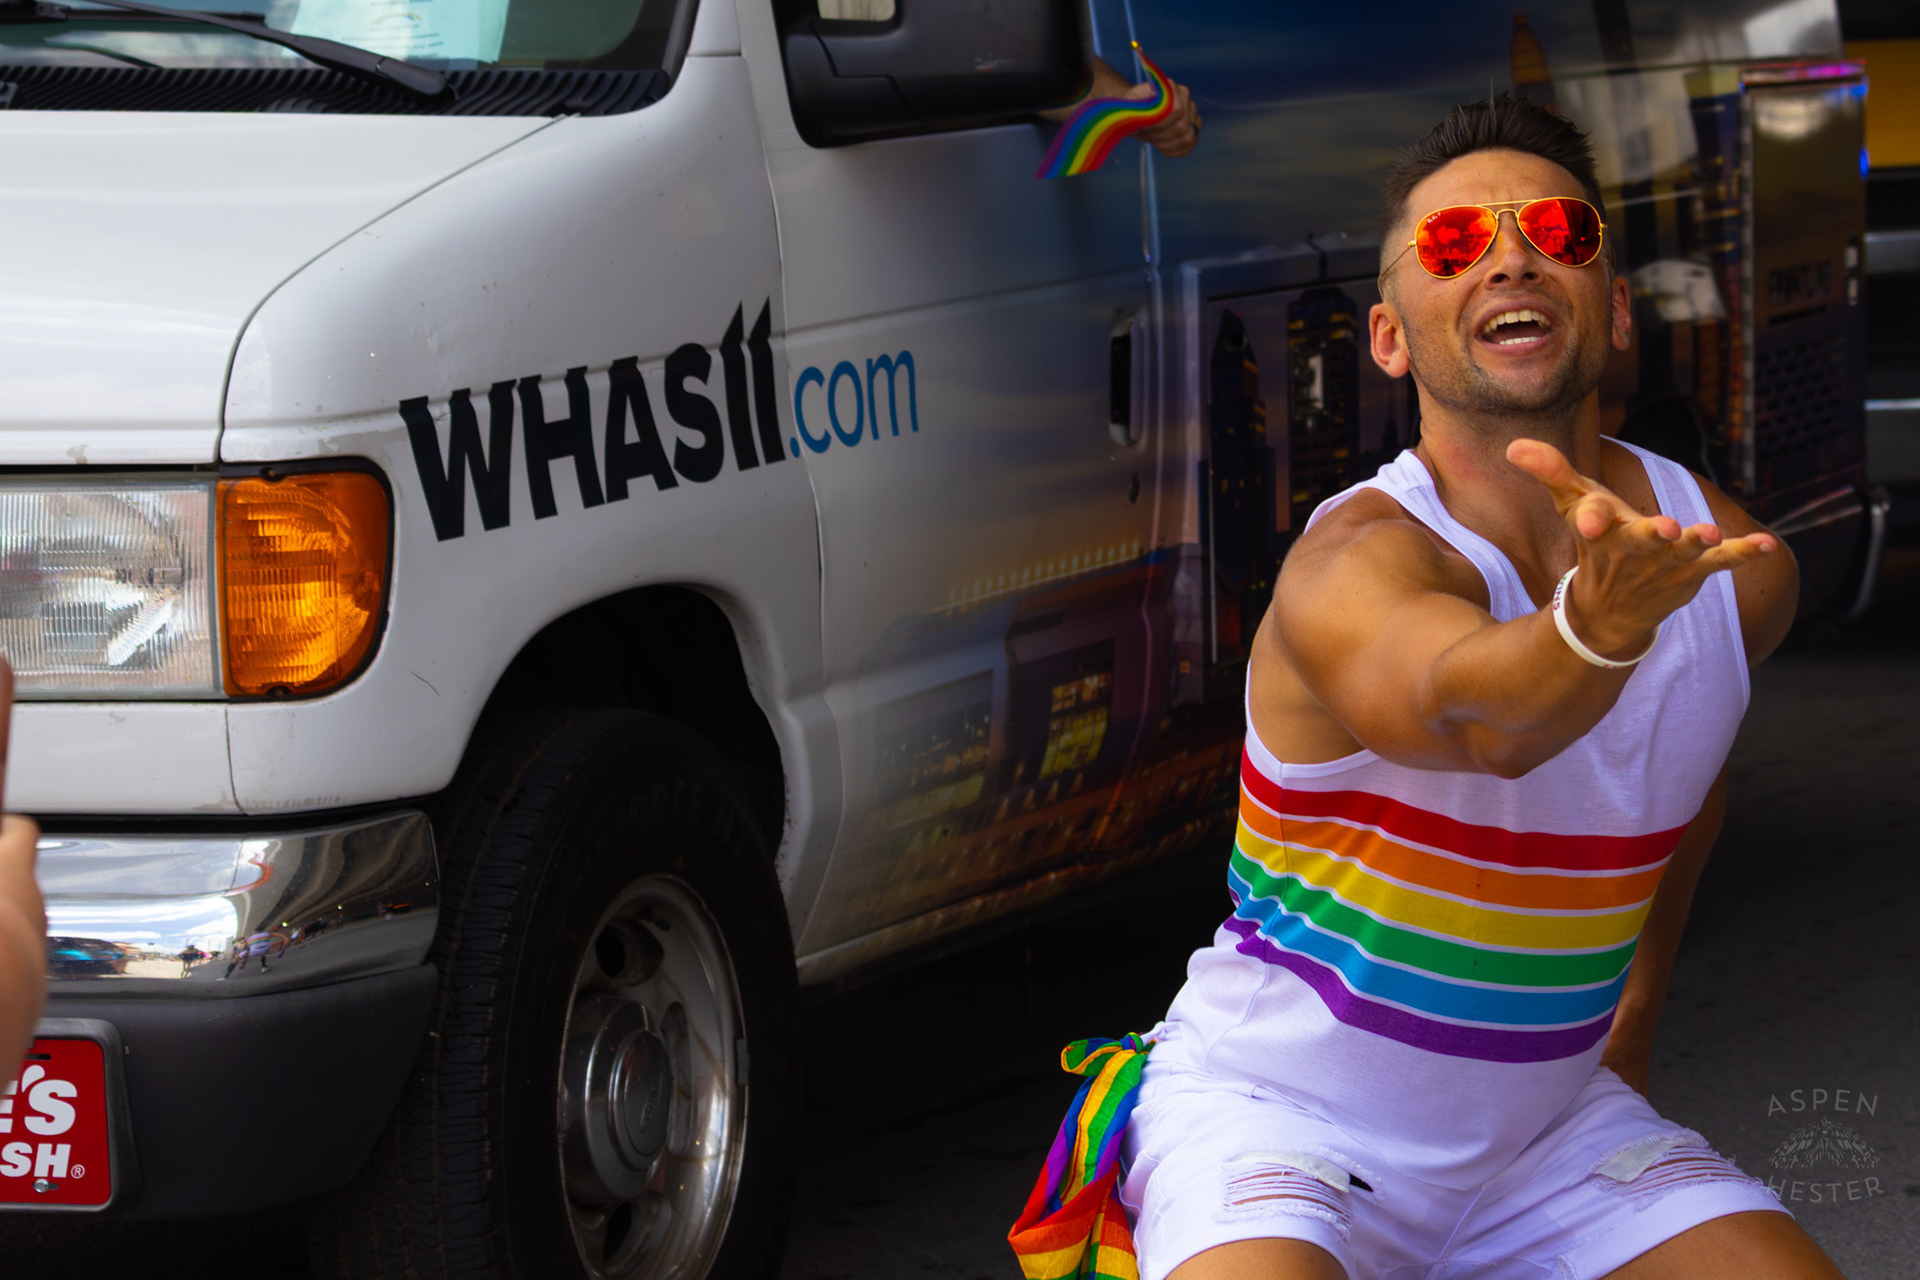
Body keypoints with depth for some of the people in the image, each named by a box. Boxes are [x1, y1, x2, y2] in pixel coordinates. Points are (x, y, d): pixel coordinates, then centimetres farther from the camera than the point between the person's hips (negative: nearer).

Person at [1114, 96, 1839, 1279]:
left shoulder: (1741, 571, -3)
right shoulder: (1357, 562, -22)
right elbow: (1468, 712, -44)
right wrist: (1600, 624, -65)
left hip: (1550, 1126, 6)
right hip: (1279, 1122, -6)